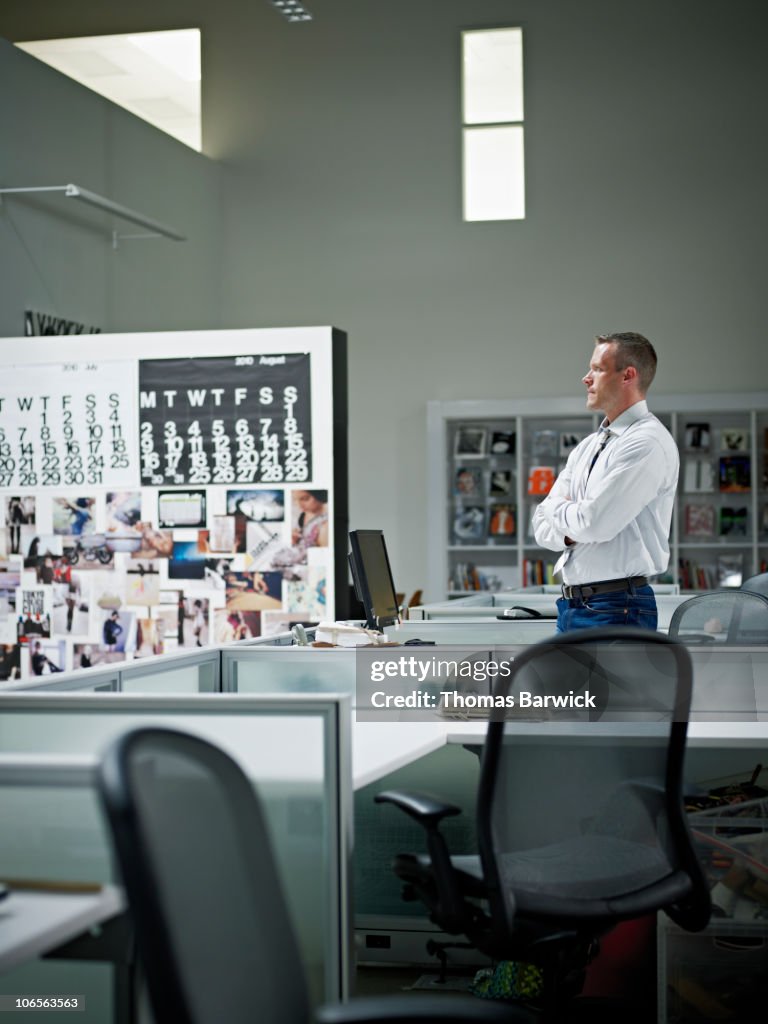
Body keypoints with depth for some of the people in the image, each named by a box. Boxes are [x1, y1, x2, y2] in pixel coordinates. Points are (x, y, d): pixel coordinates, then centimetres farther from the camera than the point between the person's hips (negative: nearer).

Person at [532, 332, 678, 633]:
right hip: (571, 607, 9)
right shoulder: (587, 447, 17)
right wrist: (571, 531, -7)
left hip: (616, 610, -9)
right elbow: (542, 527, 15)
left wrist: (557, 508, 1)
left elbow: (593, 523, -20)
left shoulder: (648, 443, -12)